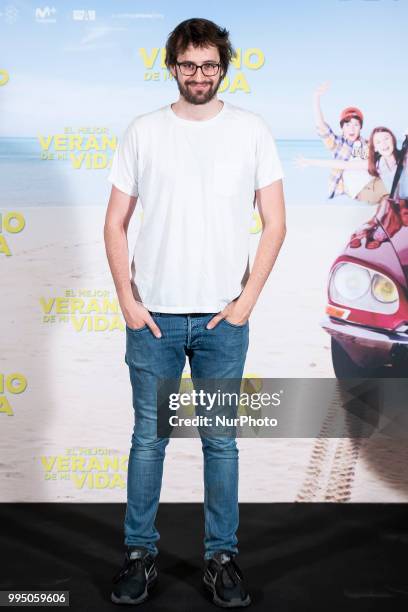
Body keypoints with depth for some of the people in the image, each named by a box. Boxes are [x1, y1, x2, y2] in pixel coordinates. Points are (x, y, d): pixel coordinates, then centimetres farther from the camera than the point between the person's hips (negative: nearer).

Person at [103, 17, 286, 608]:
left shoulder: (252, 130, 1)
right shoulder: (143, 132, 3)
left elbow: (275, 224, 1)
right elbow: (115, 224, 5)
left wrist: (246, 300, -6)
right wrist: (128, 300, -3)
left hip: (223, 319, 0)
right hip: (154, 316, 1)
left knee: (221, 441, 8)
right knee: (148, 437, 9)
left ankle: (221, 556, 22)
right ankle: (141, 553, 23)